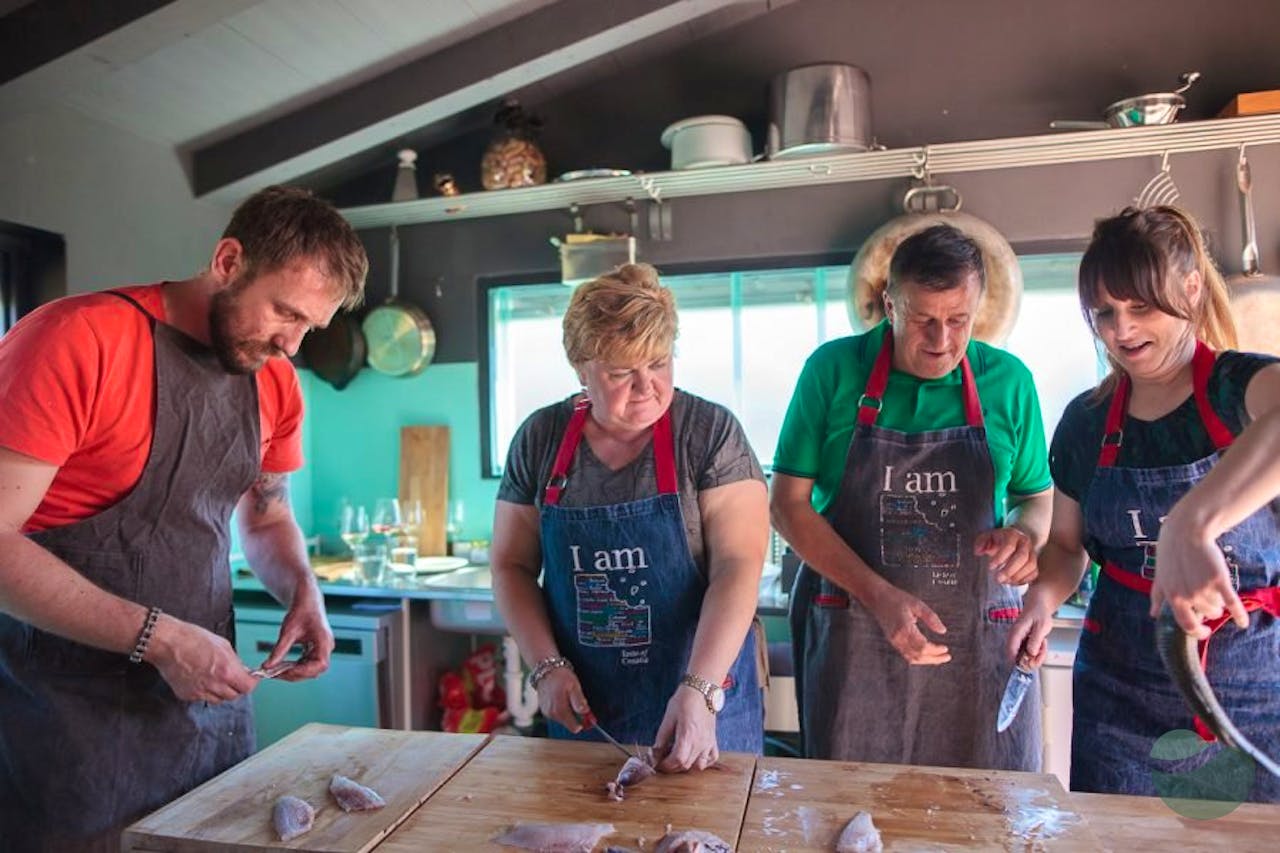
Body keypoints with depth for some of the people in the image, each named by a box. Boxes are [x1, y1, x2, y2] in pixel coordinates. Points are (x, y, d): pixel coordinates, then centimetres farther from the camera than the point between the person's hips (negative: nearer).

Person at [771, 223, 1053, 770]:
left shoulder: (1008, 381, 3)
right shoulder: (833, 369, -4)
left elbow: (1040, 497, 14)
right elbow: (788, 503, -5)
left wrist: (1026, 532, -10)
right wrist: (879, 596, -15)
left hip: (979, 644, 2)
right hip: (851, 637, -1)